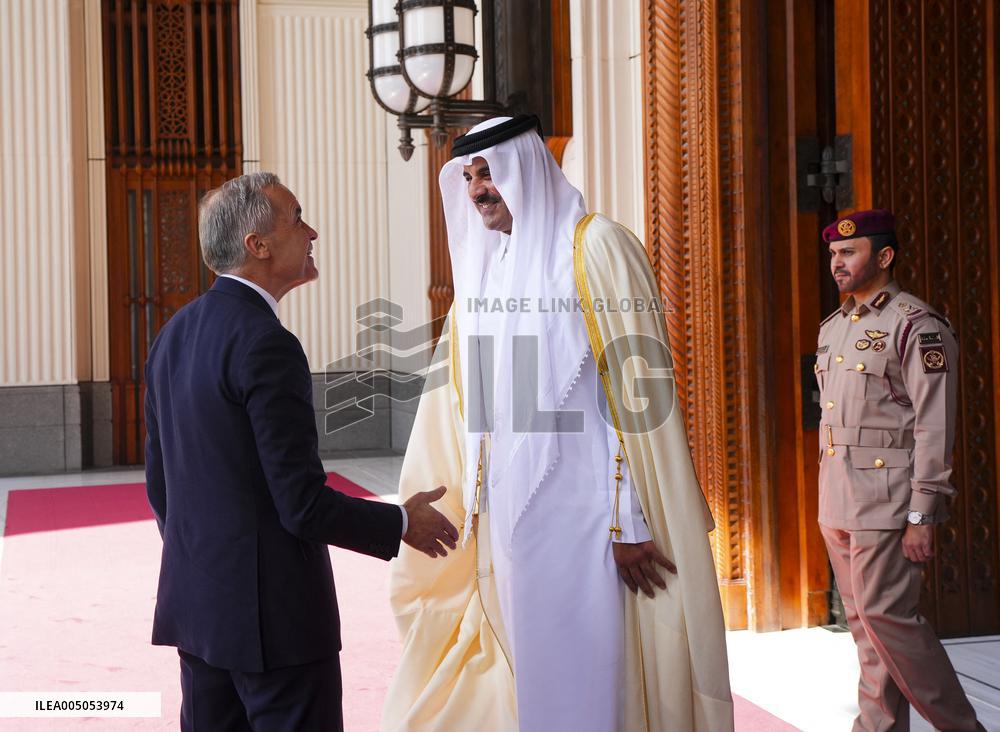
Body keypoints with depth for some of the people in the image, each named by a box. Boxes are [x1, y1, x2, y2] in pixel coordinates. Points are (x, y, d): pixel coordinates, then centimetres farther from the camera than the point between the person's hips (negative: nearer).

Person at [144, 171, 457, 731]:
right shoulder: (266, 344, -19)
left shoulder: (176, 333, 7)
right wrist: (403, 524, -5)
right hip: (273, 611, -9)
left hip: (195, 601, 9)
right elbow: (304, 504, -20)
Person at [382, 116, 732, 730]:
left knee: (579, 678, 0)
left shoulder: (594, 247, -9)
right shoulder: (485, 265, 13)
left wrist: (629, 521, -17)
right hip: (506, 513, 7)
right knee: (526, 669, 15)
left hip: (579, 511, -7)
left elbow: (638, 390, -14)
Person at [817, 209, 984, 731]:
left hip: (885, 501, -8)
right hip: (836, 501, 8)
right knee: (861, 620, 10)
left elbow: (934, 427, -13)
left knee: (886, 615, -8)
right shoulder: (833, 327, 15)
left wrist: (923, 516, -17)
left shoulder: (916, 325, -9)